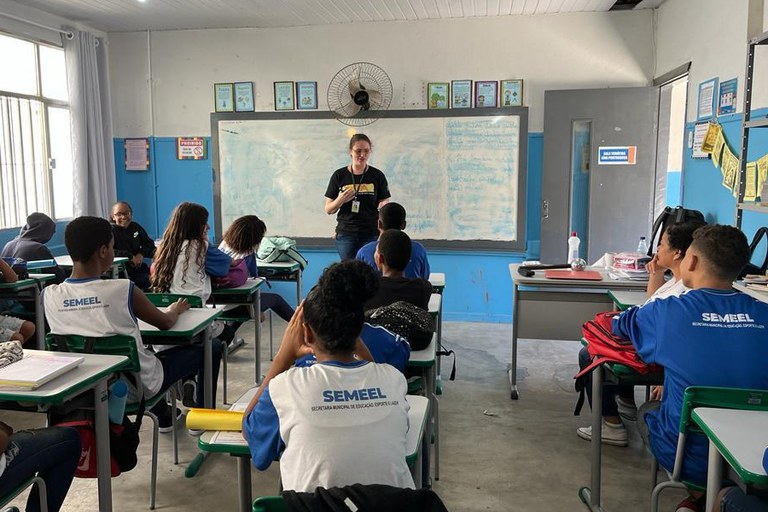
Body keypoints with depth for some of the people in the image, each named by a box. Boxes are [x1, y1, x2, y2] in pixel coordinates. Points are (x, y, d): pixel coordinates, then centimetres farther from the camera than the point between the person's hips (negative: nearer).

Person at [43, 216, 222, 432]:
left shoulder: (49, 295, -13)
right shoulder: (123, 290, -25)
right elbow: (165, 323, -8)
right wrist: (176, 310, 16)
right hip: (138, 387, -6)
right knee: (211, 348, 11)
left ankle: (164, 417, 51)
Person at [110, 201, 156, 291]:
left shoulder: (136, 227, 13)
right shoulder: (111, 230, -4)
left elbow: (149, 243, 21)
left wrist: (141, 253, -2)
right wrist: (131, 257, -20)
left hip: (140, 268, 6)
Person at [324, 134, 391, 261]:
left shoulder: (377, 175, 2)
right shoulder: (339, 175, 2)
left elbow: (384, 203, 6)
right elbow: (328, 210, 5)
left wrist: (383, 206, -16)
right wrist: (340, 200, -14)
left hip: (371, 235, 0)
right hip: (346, 235, 0)